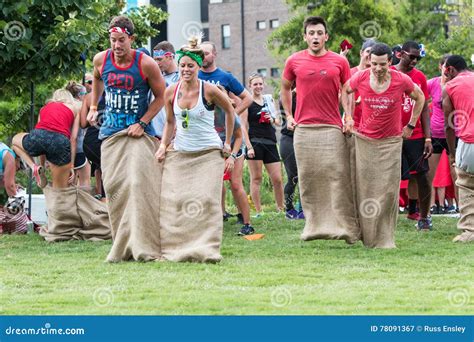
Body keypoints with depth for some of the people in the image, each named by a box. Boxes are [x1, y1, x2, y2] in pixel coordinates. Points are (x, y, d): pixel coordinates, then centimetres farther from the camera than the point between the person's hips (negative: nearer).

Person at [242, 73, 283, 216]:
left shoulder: (269, 100, 15)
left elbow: (278, 121, 21)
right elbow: (243, 126, -5)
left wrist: (272, 119, -2)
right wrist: (248, 146, -14)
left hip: (270, 143, 5)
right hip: (255, 142, -5)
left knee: (277, 179, 3)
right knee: (256, 178, -2)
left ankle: (281, 209, 15)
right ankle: (258, 211, 0)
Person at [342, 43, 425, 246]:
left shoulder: (402, 81, -12)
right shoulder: (360, 78, -9)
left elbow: (419, 98, 9)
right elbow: (345, 91, 15)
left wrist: (411, 125, 8)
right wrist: (348, 117, 7)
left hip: (391, 141, -1)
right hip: (364, 140, 1)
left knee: (388, 190, -5)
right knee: (364, 188, 3)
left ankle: (385, 238, 2)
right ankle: (366, 235, 14)